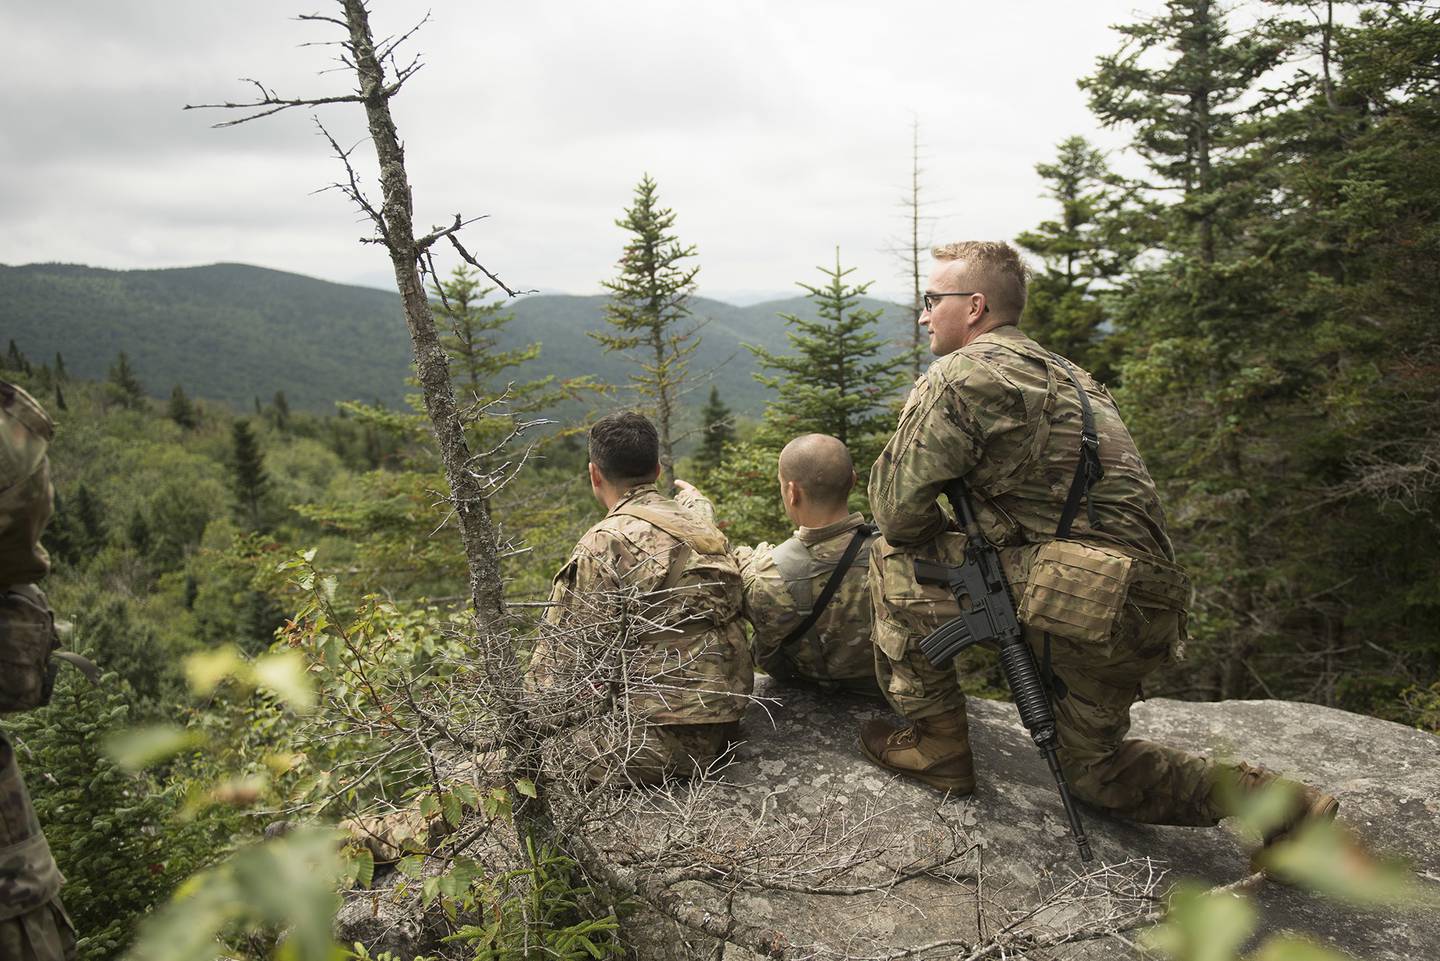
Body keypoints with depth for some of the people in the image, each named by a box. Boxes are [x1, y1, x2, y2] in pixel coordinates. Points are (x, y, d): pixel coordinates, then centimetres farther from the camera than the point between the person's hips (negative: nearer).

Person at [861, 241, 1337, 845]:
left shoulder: (960, 375, -9)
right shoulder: (1061, 372, 22)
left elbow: (897, 511, -9)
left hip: (1077, 594, -10)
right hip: (1147, 606, 10)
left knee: (896, 560, 2)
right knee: (1091, 767, 26)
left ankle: (935, 743, 9)